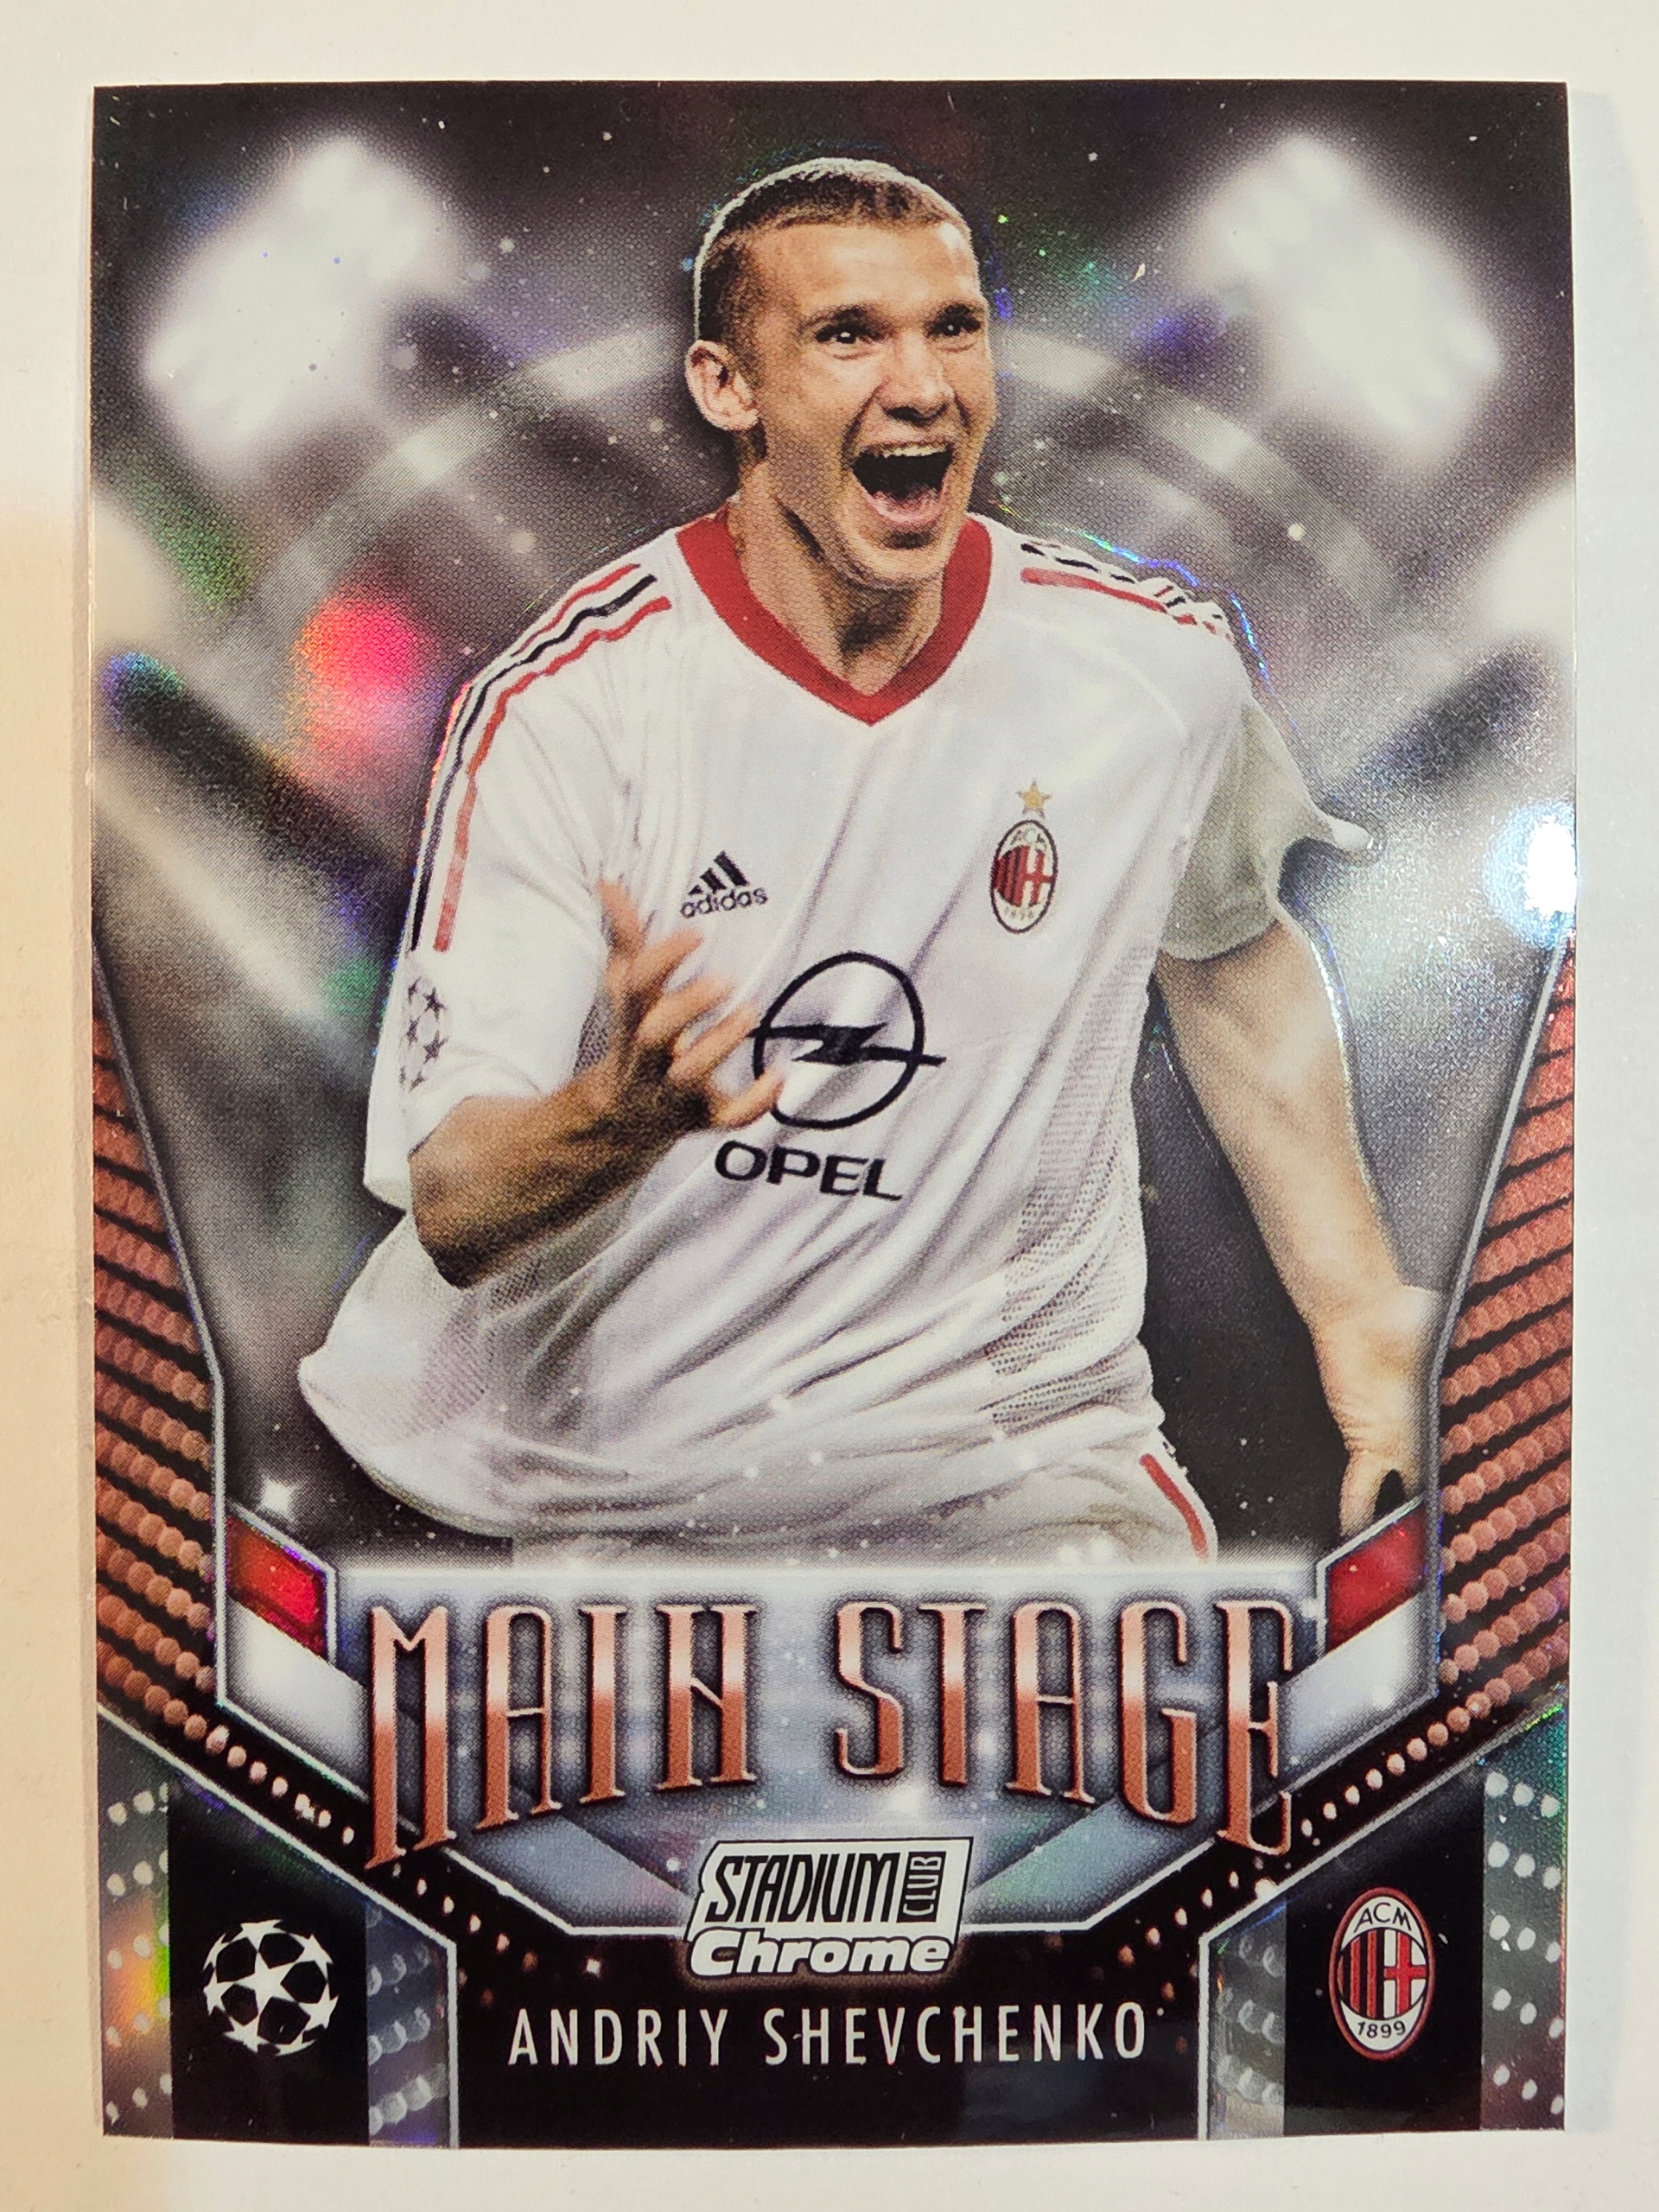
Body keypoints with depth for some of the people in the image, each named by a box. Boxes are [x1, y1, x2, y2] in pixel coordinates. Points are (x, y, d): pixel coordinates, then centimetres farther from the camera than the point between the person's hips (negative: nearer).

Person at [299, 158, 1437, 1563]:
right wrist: (622, 1114, -37)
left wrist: (1361, 1319, 11)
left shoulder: (1163, 666, -6)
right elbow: (450, 1214, -15)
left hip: (1014, 1442, 0)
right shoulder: (560, 705, -14)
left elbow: (1228, 950, 13)